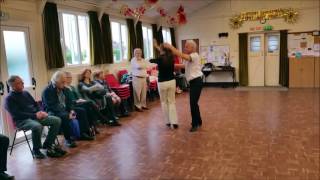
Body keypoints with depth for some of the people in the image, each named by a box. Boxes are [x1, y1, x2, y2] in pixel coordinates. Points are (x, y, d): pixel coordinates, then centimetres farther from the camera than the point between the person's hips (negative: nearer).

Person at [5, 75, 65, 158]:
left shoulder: (25, 93, 17)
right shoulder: (9, 99, -6)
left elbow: (36, 104, 21)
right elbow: (17, 114, -16)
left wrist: (41, 112, -1)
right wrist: (34, 115, -20)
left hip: (36, 116, 7)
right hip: (22, 120, -7)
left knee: (57, 120, -10)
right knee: (37, 126, -40)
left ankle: (48, 144, 1)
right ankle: (36, 150, -15)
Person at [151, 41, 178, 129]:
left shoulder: (160, 59, -14)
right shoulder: (171, 58, -1)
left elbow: (151, 60, 7)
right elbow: (165, 53, 21)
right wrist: (157, 46, 34)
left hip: (162, 83, -4)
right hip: (172, 81, 4)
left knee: (164, 102, 12)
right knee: (172, 102, 10)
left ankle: (168, 121, 16)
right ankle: (174, 122, 3)